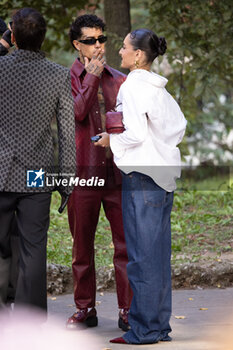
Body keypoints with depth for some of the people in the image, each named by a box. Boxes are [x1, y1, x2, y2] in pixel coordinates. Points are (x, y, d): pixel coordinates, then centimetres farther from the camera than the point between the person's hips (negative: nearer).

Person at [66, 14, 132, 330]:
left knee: (125, 242, -2)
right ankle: (85, 309, 16)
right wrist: (92, 77, -10)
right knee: (82, 244, 6)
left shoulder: (119, 80, 13)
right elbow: (77, 113, -13)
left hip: (118, 171, 2)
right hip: (83, 171, -2)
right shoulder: (66, 79, 5)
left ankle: (127, 310, 4)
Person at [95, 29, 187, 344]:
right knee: (159, 253, 11)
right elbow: (180, 126, 17)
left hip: (142, 176, -9)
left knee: (142, 255, -4)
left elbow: (135, 133, -19)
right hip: (164, 175, 9)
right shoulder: (159, 89, 13)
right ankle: (160, 326, 16)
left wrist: (111, 140, -3)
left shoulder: (131, 86, -12)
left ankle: (143, 330, 0)